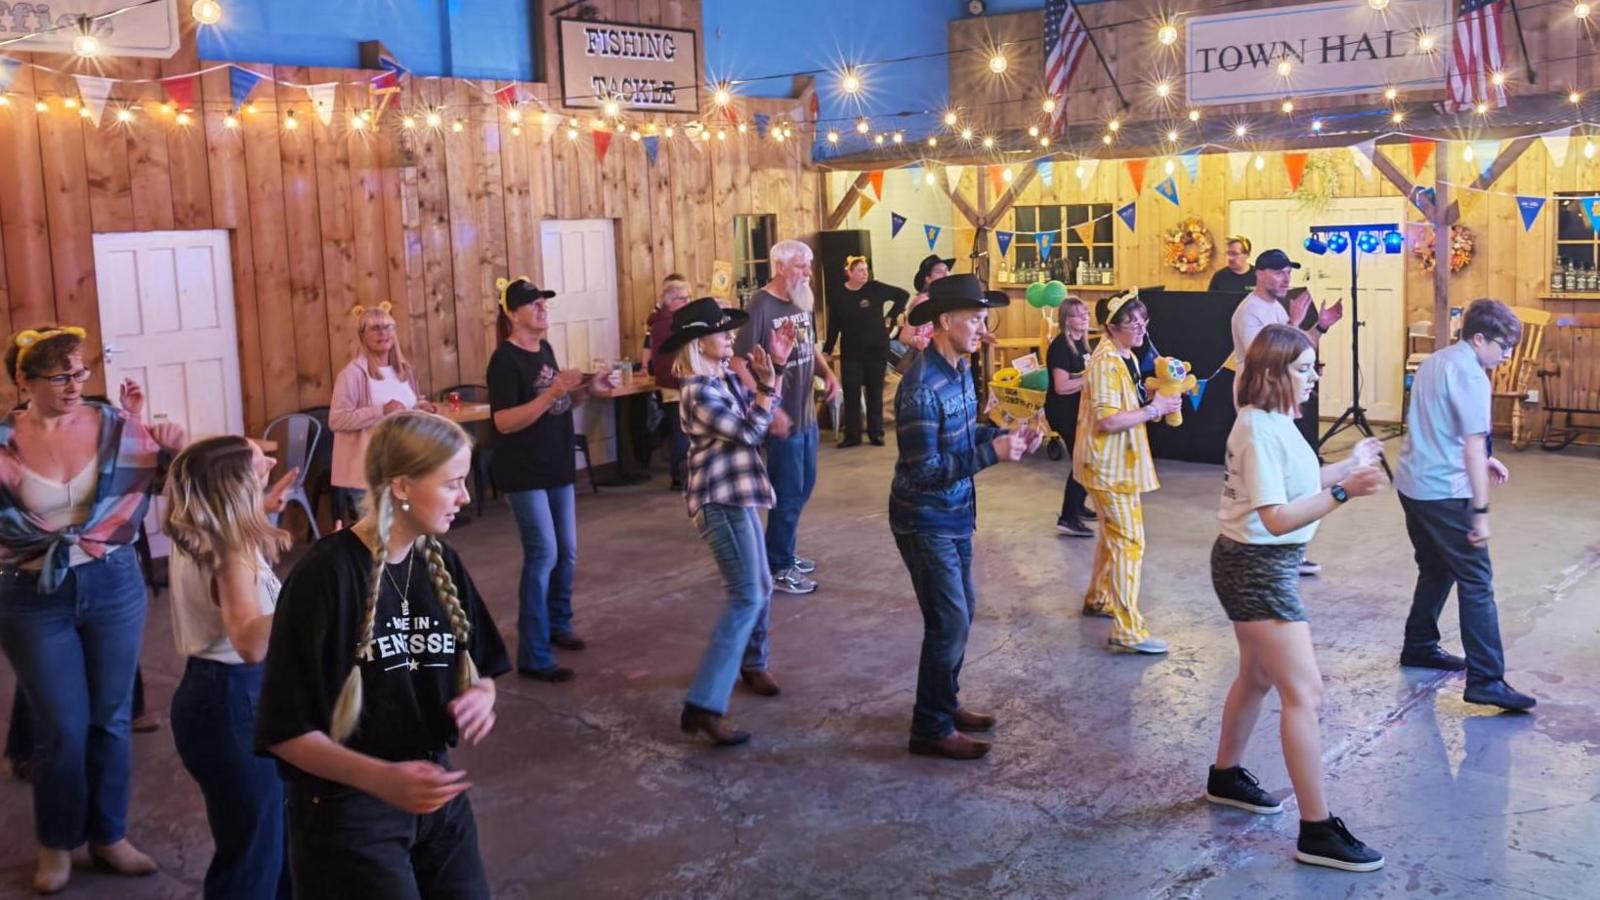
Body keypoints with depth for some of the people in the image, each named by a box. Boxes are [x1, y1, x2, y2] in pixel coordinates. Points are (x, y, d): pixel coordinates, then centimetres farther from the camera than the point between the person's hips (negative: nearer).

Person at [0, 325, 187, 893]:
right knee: (62, 728, 6)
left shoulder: (114, 426, -5)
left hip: (114, 585, 2)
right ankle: (56, 843, 27)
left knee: (110, 718, 12)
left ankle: (109, 834, 29)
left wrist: (174, 450, -20)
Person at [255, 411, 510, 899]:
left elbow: (479, 671, 10)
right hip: (347, 810, -6)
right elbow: (285, 730, -17)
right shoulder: (325, 577, -19)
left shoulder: (441, 564, 0)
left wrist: (481, 696, -13)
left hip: (436, 792, 6)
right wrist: (380, 778, -31)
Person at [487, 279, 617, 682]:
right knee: (543, 555, -11)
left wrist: (587, 390, 3)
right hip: (524, 473, -9)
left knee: (567, 552, 16)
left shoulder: (544, 349, 10)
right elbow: (504, 422, -23)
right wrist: (552, 392, -29)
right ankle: (533, 657, -6)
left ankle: (558, 625, 36)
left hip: (557, 467, 9)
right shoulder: (505, 359, -16)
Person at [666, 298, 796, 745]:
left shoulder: (726, 376, 7)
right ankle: (703, 705, -19)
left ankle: (752, 664, 45)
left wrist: (776, 364, 7)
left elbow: (760, 414, 16)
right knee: (746, 598, -15)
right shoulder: (699, 392, -20)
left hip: (737, 496, 10)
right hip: (720, 501, -10)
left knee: (760, 588, 22)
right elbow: (749, 432, -23)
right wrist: (767, 380, -17)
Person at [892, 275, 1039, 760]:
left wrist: (1006, 434, -2)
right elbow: (925, 470, -26)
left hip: (955, 513, 9)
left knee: (961, 610, 17)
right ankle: (931, 729, 10)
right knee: (949, 620, -3)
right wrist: (993, 453, -27)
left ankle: (945, 702, 34)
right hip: (925, 520, -9)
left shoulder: (960, 370, 4)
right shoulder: (921, 387, -25)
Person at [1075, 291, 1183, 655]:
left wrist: (1152, 395, 4)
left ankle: (1098, 598, 40)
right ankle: (1127, 631, -8)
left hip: (1121, 462, 11)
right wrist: (1154, 409, -22)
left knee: (1113, 535, 23)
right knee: (1128, 542, -10)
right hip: (1109, 465, -11)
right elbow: (1107, 420, -28)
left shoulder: (1126, 357, 10)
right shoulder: (1106, 363, -21)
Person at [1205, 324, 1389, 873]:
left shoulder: (1272, 422, 8)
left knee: (1258, 676, 24)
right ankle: (1317, 832, -4)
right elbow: (1277, 518, -27)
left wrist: (1347, 466, 21)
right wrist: (1344, 492, -34)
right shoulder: (1261, 431, -22)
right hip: (1257, 568, -11)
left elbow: (1292, 484, 19)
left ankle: (1226, 777, 41)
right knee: (1304, 694, -9)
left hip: (1256, 565, 11)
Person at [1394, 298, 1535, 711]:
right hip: (1444, 492, -9)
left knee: (1436, 568, 23)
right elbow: (1473, 446, -20)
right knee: (1477, 582, -7)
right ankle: (1485, 680, -9)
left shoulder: (1435, 362, 13)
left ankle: (1419, 646, 33)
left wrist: (1482, 459, 19)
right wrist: (1481, 512, -19)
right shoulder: (1470, 375, -15)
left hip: (1412, 485, 9)